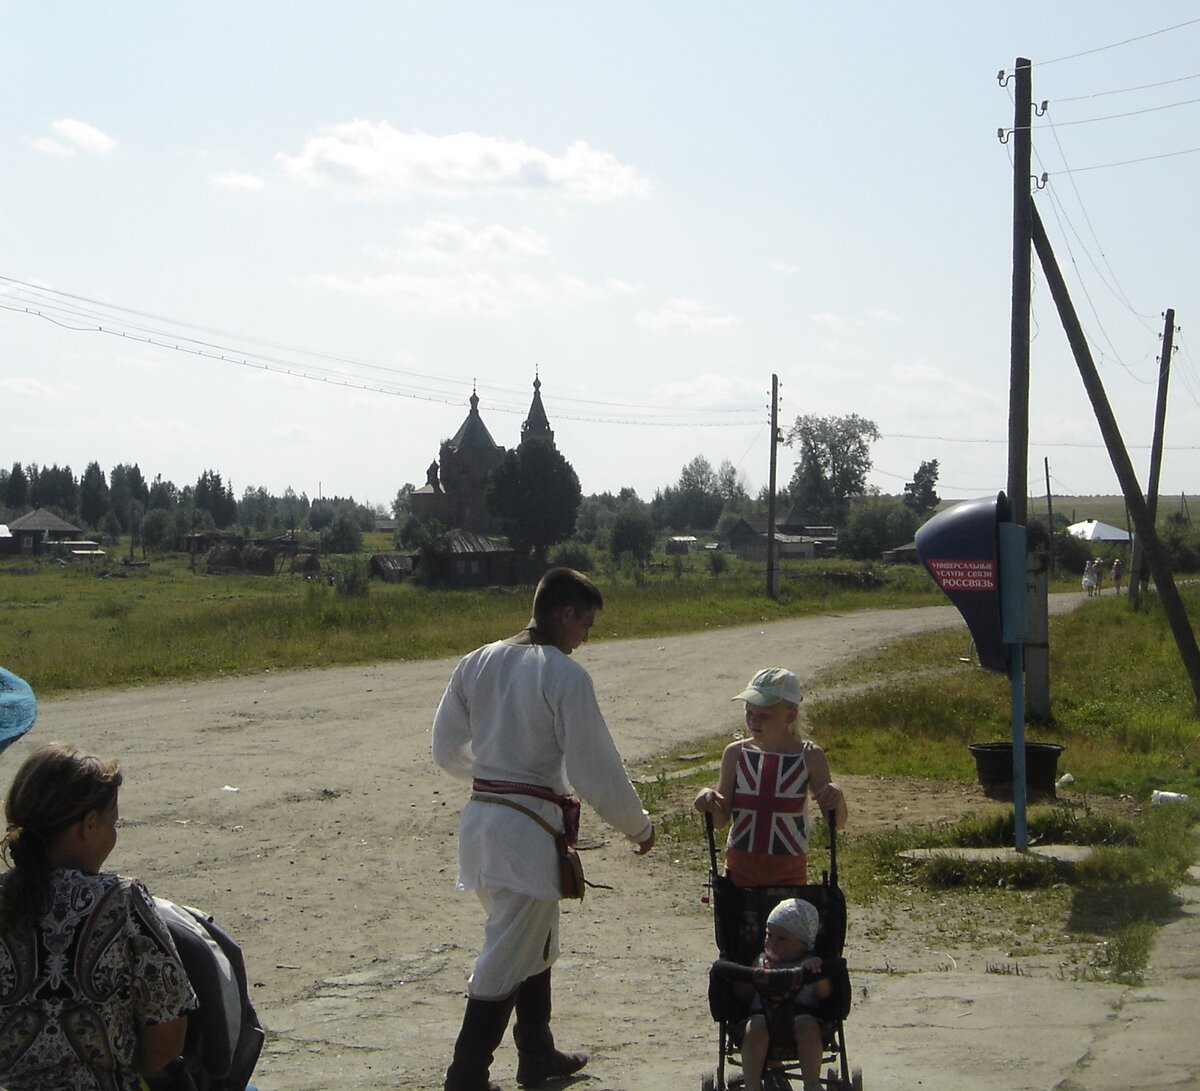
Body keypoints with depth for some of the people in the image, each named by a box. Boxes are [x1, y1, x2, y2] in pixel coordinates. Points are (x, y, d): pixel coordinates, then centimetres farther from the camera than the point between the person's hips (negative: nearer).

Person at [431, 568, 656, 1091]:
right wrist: (639, 827, 1)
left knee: (534, 941, 24)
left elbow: (447, 748, 12)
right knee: (505, 959, -1)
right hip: (530, 827, -8)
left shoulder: (477, 663, 6)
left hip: (480, 819, 8)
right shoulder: (565, 675, -14)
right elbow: (595, 767, -12)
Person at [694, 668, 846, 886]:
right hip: (741, 868, 1)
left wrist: (836, 798, -25)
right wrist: (708, 799, -19)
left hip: (789, 874, -1)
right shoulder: (736, 753, -1)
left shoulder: (809, 757, -5)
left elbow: (837, 823, -3)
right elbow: (721, 820, 2)